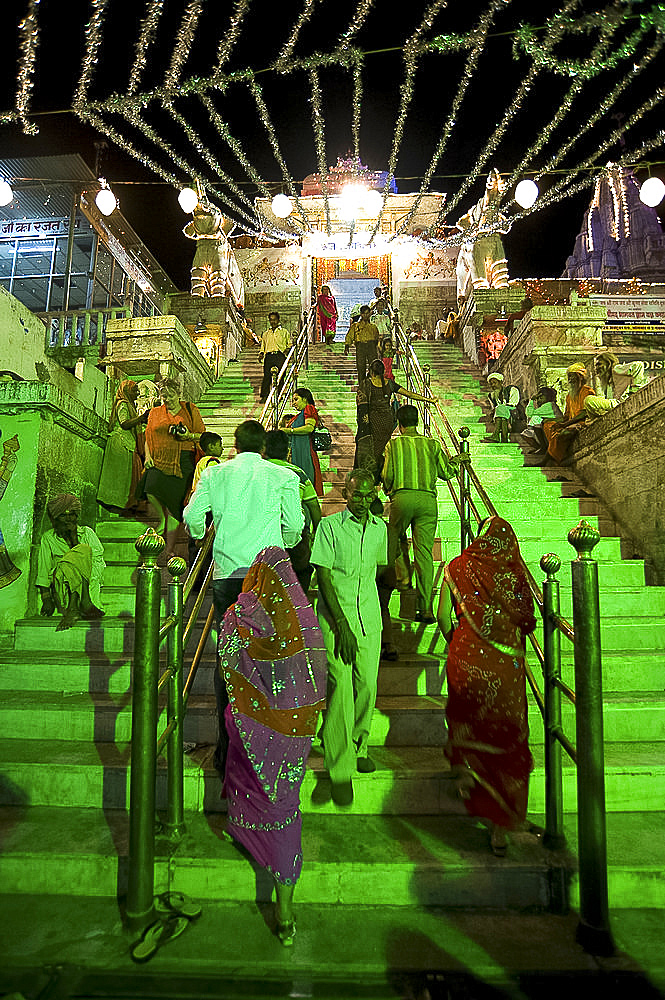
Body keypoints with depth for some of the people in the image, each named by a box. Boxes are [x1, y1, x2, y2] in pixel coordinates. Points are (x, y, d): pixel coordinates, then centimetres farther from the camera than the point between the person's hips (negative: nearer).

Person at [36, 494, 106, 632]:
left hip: (90, 587, 1)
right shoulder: (48, 538, 13)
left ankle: (73, 608, -34)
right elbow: (43, 573, 7)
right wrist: (46, 599, -3)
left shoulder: (87, 533, 15)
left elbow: (98, 553, -3)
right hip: (62, 590, -1)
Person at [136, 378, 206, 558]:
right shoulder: (155, 413, 17)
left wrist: (189, 436, -12)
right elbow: (148, 437, 19)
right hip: (159, 460, 3)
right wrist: (148, 456, 3)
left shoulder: (190, 410, 8)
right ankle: (162, 518, 10)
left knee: (174, 502, -6)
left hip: (182, 460, -3)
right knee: (151, 490, -24)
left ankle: (169, 549, 4)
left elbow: (203, 435, 9)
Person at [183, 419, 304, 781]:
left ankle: (227, 748, 15)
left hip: (226, 574, 2)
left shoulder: (214, 473, 8)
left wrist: (202, 535, 28)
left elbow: (192, 517, 6)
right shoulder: (283, 476, 4)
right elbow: (294, 527, 2)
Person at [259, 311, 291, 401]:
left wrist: (286, 350, -6)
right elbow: (262, 346, 28)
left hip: (280, 356, -2)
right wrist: (261, 354, 9)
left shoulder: (284, 332, 18)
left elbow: (289, 344, 14)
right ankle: (264, 396, -10)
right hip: (268, 356, 2)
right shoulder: (266, 334, 26)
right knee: (267, 376, -10)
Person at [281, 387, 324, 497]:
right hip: (296, 453, 9)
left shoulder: (309, 409, -1)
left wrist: (290, 430, -15)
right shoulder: (299, 415, 26)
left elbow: (310, 427, -18)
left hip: (305, 451, -9)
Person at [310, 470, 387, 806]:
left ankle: (358, 747, 32)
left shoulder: (379, 528, 7)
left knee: (367, 685, 8)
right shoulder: (329, 526, -7)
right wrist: (342, 624, -16)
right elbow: (323, 576, -11)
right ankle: (340, 769, 0)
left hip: (369, 617, 4)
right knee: (341, 686, -9)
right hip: (336, 616, -4)